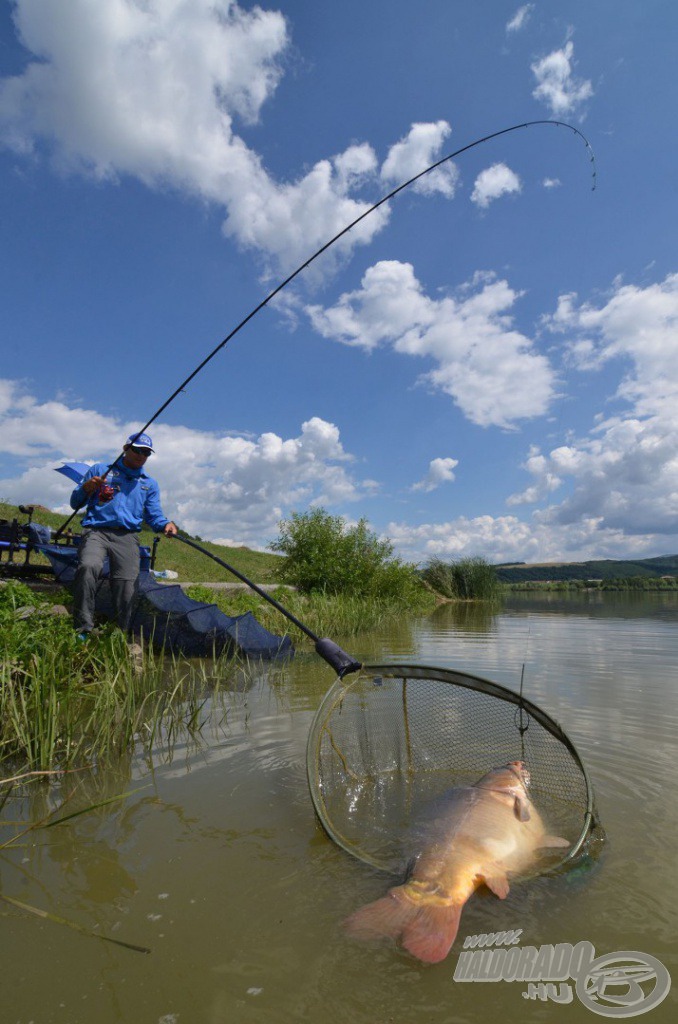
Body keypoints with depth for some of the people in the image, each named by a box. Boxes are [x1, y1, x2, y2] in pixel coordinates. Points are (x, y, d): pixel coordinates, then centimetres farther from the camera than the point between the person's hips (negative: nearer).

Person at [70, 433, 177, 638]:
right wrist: (86, 488, -8)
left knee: (127, 583, -15)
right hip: (96, 530, -2)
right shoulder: (100, 469, 16)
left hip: (126, 537, 2)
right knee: (88, 566, -31)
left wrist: (166, 524, -8)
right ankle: (83, 629, -25)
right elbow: (75, 503, 14)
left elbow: (154, 516, 16)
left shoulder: (150, 484, 23)